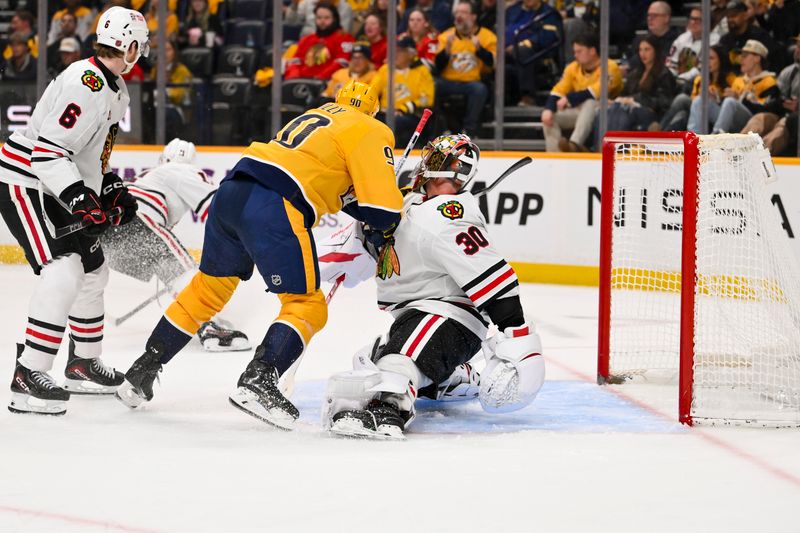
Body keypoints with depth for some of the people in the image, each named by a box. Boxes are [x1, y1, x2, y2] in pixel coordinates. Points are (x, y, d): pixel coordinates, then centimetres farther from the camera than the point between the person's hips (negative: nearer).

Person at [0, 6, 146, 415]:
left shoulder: (115, 90, 11)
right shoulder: (85, 83, -23)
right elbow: (47, 150, -28)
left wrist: (112, 191, 13)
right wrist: (80, 200, -33)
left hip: (58, 187, 11)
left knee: (93, 269, 18)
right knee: (63, 271, -23)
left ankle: (84, 364, 35)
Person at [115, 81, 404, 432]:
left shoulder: (313, 116, 30)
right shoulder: (370, 131, 7)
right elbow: (383, 207, 0)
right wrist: (382, 232, 18)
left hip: (231, 192, 8)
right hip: (274, 208, -8)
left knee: (208, 288, 23)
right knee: (307, 306, 0)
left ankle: (140, 374, 27)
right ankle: (257, 381, -20)